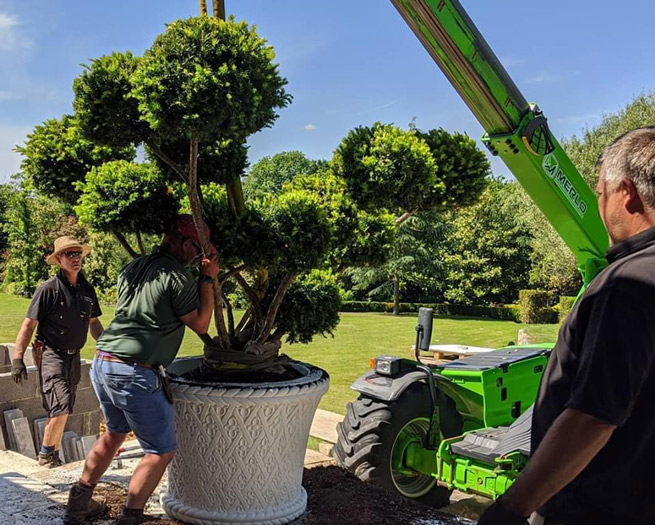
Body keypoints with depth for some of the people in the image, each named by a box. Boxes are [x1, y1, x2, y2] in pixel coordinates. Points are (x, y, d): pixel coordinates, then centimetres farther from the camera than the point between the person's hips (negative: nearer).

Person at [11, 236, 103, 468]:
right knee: (61, 407, -16)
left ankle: (53, 456, 28)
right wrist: (17, 359, -14)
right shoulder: (48, 289, -12)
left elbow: (94, 323, 18)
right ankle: (45, 455, 3)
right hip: (51, 354, -6)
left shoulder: (87, 289, 7)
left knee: (61, 411, 14)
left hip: (73, 356, 6)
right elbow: (29, 324, -11)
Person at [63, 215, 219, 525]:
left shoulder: (131, 269, 11)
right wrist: (208, 279, 1)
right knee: (161, 451, 6)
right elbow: (200, 325, -2)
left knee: (115, 431, 30)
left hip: (102, 363, 9)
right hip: (134, 373, -8)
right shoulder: (177, 277, -11)